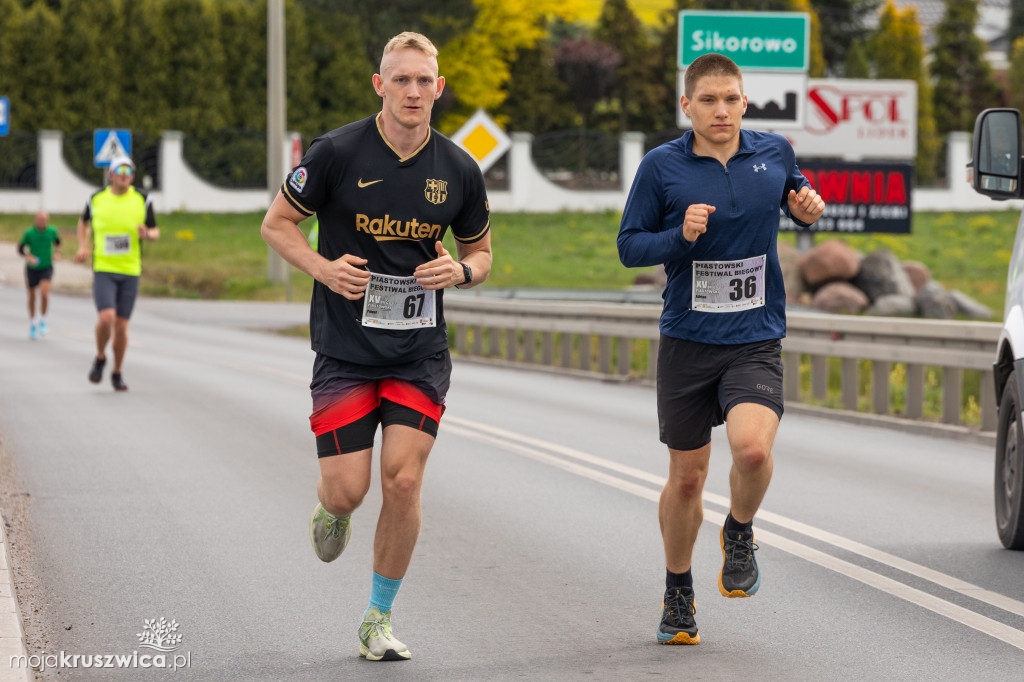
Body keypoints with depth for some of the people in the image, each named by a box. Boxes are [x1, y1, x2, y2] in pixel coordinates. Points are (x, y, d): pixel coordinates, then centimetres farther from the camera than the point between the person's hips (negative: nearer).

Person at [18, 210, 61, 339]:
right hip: (32, 269, 0)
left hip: (46, 268, 0)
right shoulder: (29, 233, -15)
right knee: (32, 297, 12)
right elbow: (20, 249, -5)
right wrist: (28, 257, -23)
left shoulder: (52, 231, -9)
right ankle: (32, 323, 35)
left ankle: (42, 320, 1)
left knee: (44, 293, -22)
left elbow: (57, 240, 13)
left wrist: (57, 253, -2)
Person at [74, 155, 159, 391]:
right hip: (103, 270, -1)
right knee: (106, 318, -19)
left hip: (130, 272, 1)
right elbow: (84, 222, 21)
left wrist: (147, 235, -15)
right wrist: (83, 247, 6)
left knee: (121, 327, 2)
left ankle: (117, 373, 22)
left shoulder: (142, 201, 0)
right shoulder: (96, 200, 1)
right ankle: (100, 358, 9)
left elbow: (155, 232, 8)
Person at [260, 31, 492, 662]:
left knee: (403, 480, -9)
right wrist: (324, 267, -15)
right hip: (344, 350, -2)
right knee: (347, 491, -6)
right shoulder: (338, 153, -8)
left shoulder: (459, 170, 1)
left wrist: (461, 271, -9)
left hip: (421, 354, 2)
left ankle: (380, 620, 8)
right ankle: (333, 512, 35)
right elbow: (277, 222, 2)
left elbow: (481, 252, 15)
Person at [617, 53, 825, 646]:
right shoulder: (662, 167, -3)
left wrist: (808, 209, -2)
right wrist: (680, 236, -18)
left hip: (757, 339, 0)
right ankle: (679, 592, 30)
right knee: (686, 478, 7)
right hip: (687, 340, 0)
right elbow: (629, 246, 0)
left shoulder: (775, 153, 2)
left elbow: (796, 204, 22)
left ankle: (740, 532, 7)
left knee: (753, 446, -26)